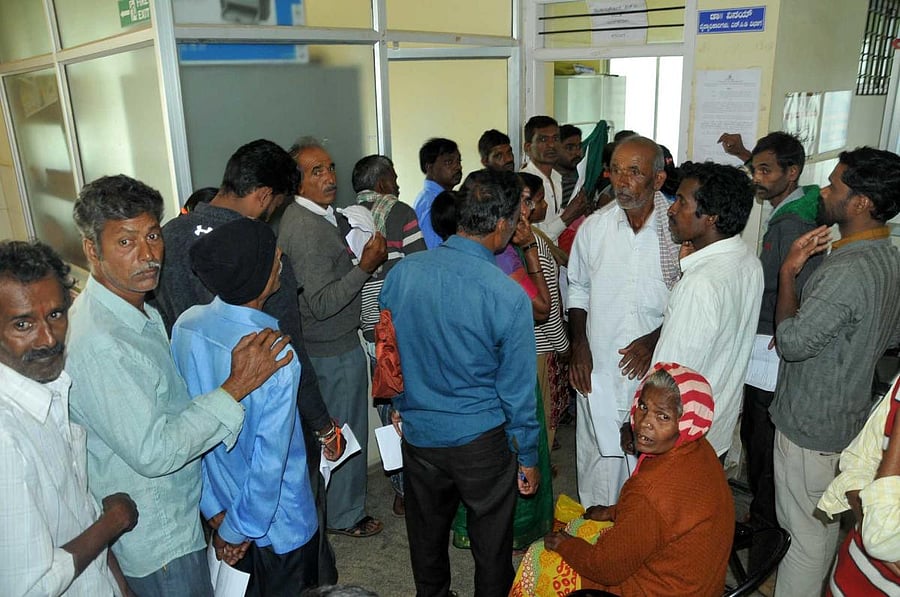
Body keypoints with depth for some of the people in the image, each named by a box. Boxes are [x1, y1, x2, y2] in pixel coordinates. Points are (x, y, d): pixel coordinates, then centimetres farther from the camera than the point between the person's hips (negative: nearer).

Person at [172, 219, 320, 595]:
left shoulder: (185, 325, -14)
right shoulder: (276, 359, -33)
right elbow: (269, 462, -27)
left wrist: (213, 508, 1)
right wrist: (238, 531, -10)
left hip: (219, 504, 6)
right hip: (281, 525, -6)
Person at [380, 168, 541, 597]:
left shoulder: (402, 272, -11)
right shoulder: (508, 296, -22)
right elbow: (517, 390, -13)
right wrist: (528, 458, 2)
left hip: (418, 433, 4)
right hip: (482, 441, -4)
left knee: (426, 533, 25)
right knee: (491, 540, 19)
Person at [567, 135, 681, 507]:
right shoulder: (594, 227, -1)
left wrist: (654, 339, -12)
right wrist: (579, 344, 1)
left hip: (654, 369, -2)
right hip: (598, 368, 2)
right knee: (598, 454, 14)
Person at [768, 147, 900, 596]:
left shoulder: (847, 271, -31)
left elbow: (791, 341, -25)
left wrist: (789, 271, -18)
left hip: (810, 425, -10)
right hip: (849, 415, 10)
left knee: (806, 532, 8)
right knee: (825, 523, 26)